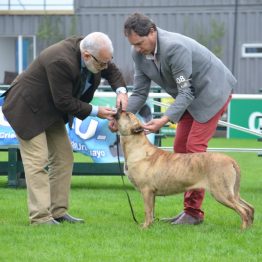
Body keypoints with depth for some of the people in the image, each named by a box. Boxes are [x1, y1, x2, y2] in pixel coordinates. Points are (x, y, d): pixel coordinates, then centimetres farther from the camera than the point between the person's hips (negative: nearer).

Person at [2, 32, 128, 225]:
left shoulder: (92, 51, -11)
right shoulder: (61, 62, -36)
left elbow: (112, 71, 7)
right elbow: (64, 102, -29)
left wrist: (121, 91, -12)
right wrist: (95, 112, -21)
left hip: (51, 111, 9)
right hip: (28, 109, -9)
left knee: (64, 158, 7)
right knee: (38, 161, -13)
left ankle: (58, 212, 11)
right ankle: (40, 217, -13)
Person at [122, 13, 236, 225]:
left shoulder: (174, 47, -33)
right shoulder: (139, 53, -9)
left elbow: (186, 92, -31)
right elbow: (140, 92, -2)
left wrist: (165, 120, -41)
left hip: (212, 90, -9)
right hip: (191, 96, 9)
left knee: (194, 147, -13)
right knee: (180, 148, 4)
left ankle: (194, 212, -9)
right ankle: (190, 209, 9)